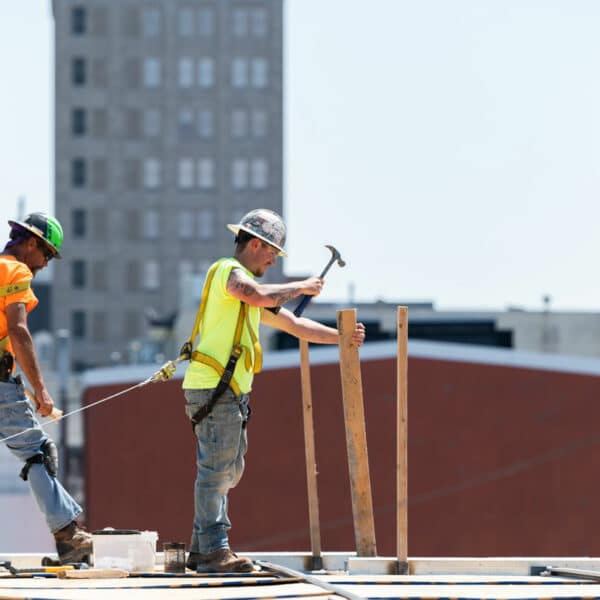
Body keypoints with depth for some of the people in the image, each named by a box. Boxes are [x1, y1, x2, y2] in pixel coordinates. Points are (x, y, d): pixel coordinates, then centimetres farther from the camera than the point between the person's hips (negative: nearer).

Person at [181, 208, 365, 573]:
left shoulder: (247, 287, 25)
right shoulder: (229, 272, -6)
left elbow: (293, 324, 27)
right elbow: (258, 295, -28)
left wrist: (342, 338, 20)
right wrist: (302, 287, -14)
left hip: (231, 392, 10)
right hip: (214, 388, -10)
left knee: (229, 471, 13)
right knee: (216, 470, -10)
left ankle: (202, 549, 16)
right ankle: (214, 551, -10)